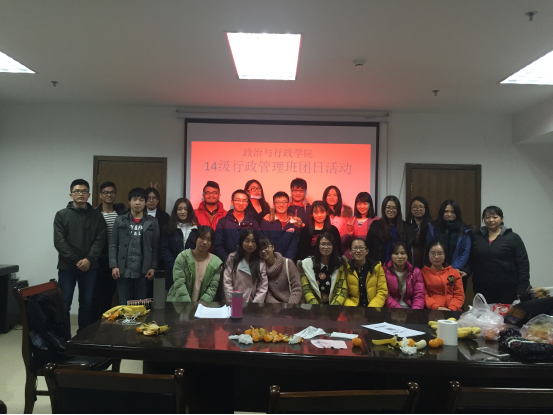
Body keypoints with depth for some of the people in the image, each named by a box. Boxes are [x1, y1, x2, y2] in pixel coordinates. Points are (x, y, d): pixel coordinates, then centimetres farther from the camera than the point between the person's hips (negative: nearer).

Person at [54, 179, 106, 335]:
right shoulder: (61, 215, 4)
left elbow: (100, 240, -1)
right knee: (64, 305, 3)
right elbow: (59, 241, -4)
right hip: (67, 266, -1)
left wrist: (89, 259, -15)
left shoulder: (96, 215, 7)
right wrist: (76, 260, -13)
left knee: (87, 304, 7)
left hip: (90, 267, 1)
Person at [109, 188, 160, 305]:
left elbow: (155, 247, 3)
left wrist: (153, 267, -3)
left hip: (143, 272, 0)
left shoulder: (152, 222, 5)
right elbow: (113, 245, 5)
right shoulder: (120, 221, 6)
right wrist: (113, 266, -4)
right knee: (124, 305, 7)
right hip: (123, 271, 1)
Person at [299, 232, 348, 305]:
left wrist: (333, 307, -12)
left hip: (335, 304, 1)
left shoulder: (340, 264, 5)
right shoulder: (306, 264, 3)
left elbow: (343, 290, 1)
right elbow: (306, 290, -1)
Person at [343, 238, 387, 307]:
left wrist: (372, 308, -12)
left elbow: (382, 292, 2)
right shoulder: (346, 268, 3)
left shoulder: (377, 267, 5)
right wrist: (351, 308, -15)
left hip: (373, 307, 1)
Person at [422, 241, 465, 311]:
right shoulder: (423, 273, 10)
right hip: (432, 311, -2)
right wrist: (436, 307, -14)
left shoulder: (454, 272, 17)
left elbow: (459, 295, 9)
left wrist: (451, 309, -8)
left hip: (453, 311, 2)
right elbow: (423, 295, 2)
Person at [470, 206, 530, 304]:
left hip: (506, 290, -2)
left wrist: (521, 290, -8)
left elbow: (523, 265, -2)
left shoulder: (513, 238, 0)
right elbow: (471, 261, 12)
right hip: (482, 290, 2)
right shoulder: (476, 237, 8)